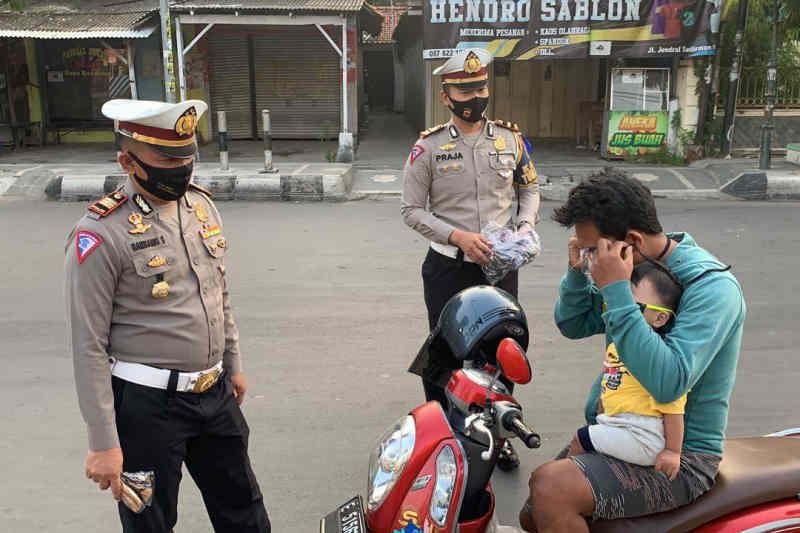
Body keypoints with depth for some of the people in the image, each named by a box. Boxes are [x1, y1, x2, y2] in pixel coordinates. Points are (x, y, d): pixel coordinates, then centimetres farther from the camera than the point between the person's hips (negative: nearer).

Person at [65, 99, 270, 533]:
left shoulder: (201, 204, 3)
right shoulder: (102, 234, -18)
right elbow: (88, 347, -16)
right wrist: (103, 443, -14)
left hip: (216, 393, 6)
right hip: (147, 404, -6)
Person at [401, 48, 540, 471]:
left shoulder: (511, 139, 3)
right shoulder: (429, 146, -6)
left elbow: (529, 188, 16)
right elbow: (412, 210, -5)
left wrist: (525, 226, -3)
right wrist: (457, 237, -18)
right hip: (448, 266, -2)